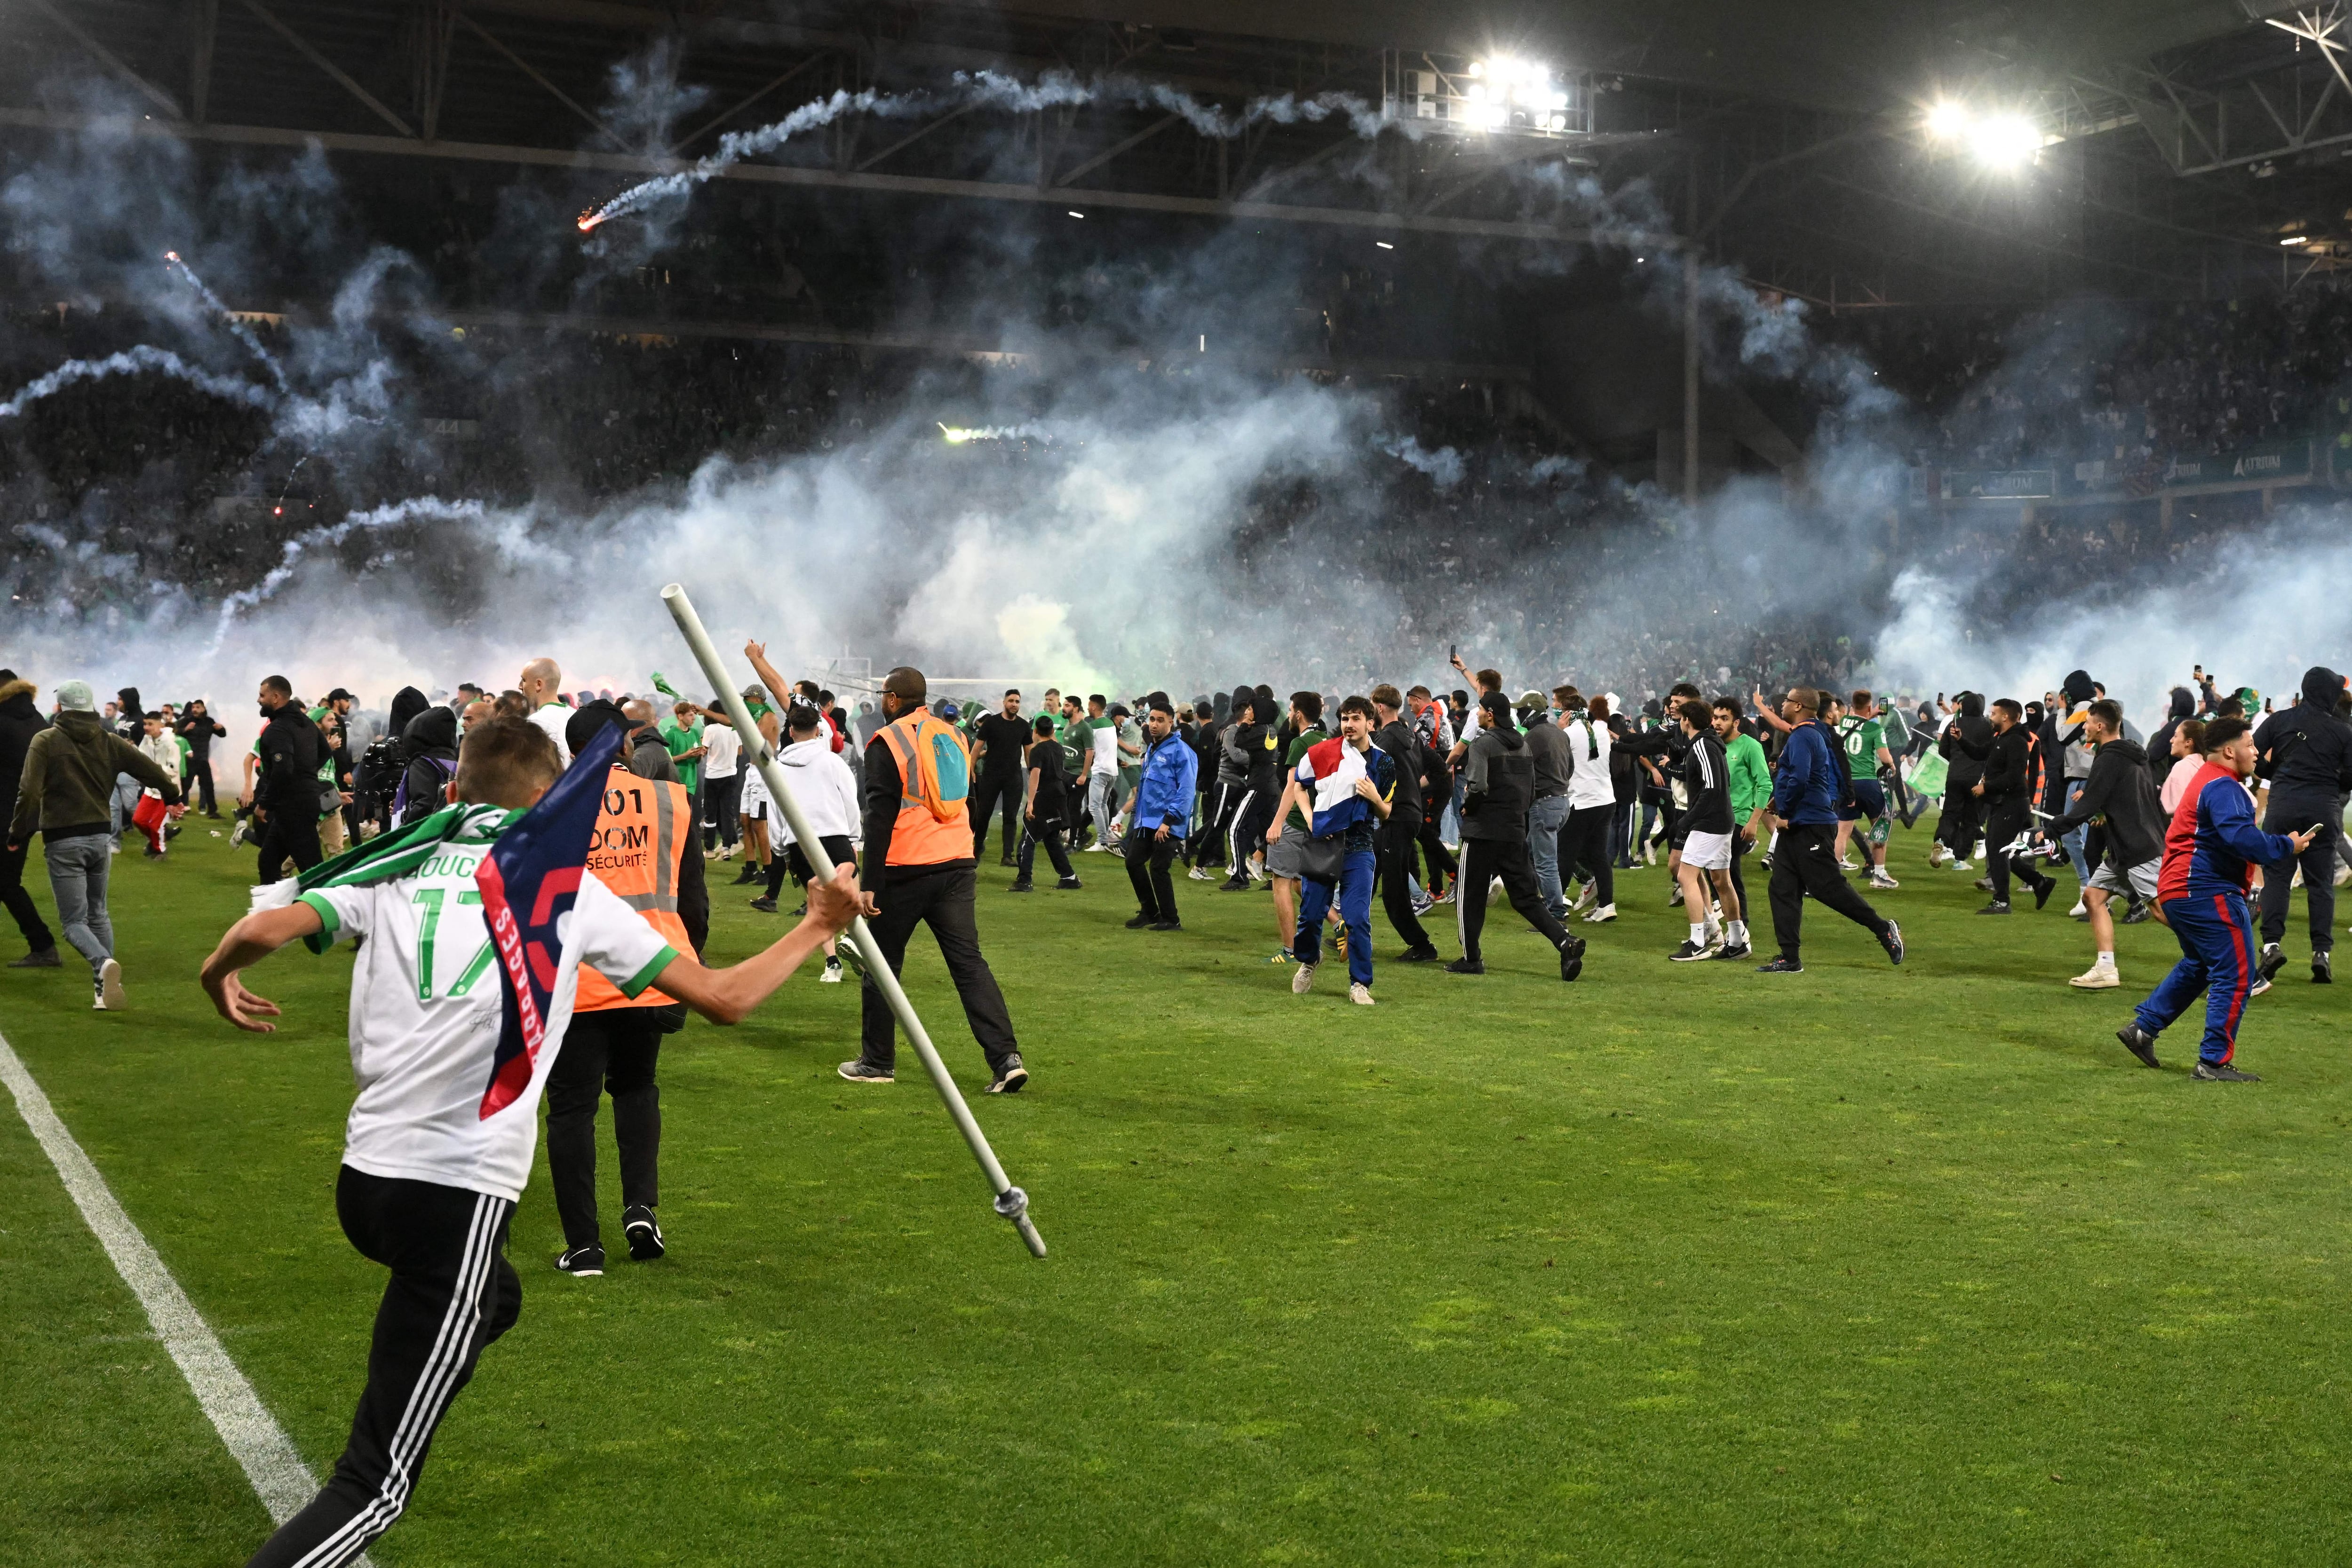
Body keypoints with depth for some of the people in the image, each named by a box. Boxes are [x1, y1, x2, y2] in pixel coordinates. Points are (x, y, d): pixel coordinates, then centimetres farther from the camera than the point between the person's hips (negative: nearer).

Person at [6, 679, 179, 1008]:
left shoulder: (45, 740, -5)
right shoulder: (109, 742, 5)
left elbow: (29, 792, -13)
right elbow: (149, 769, 9)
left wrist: (18, 833, -2)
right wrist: (171, 794, 29)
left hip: (63, 842, -4)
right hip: (100, 837, 4)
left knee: (74, 921, -2)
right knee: (97, 914, 17)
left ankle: (104, 963, -31)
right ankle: (104, 988, 10)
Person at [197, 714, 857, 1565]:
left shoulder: (400, 864, 10)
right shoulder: (566, 884, 5)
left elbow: (263, 930, -4)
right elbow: (724, 998, 8)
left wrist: (218, 976, 19)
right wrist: (817, 927, 23)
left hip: (365, 1177, 5)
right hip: (461, 1194, -5)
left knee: (491, 1299, 35)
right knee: (374, 1487, -3)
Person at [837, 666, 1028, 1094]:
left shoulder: (887, 742, -7)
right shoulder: (953, 736, 13)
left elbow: (880, 817, -12)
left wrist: (870, 883, -12)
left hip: (906, 869, -5)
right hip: (958, 865, 5)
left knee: (883, 962, 10)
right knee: (969, 961, 2)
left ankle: (876, 1062, 17)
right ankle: (1006, 1058, -9)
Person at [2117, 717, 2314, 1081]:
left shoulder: (2207, 780, 19)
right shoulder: (2222, 787, -15)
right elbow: (2241, 837, -28)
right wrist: (2287, 846, -17)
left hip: (2179, 890, 11)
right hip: (2207, 891, -11)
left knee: (2198, 966, 25)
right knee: (2235, 976, -6)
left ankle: (2142, 1029, 25)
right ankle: (2214, 1062, -4)